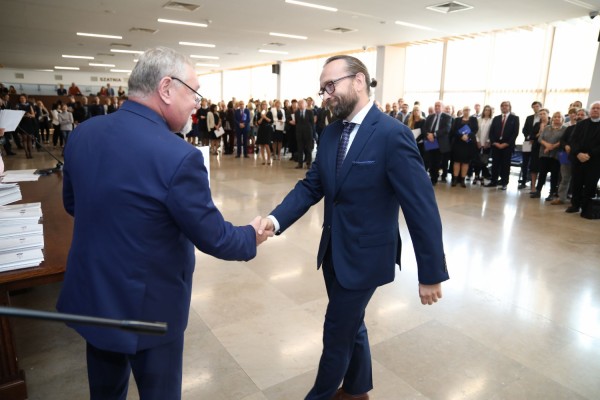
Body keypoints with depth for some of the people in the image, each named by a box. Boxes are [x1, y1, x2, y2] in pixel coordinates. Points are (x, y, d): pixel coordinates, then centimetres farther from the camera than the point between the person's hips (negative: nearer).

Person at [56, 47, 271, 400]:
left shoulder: (82, 133, -5)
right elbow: (212, 237, -18)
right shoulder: (178, 156, -27)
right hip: (147, 306, -6)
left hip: (89, 295, 7)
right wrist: (251, 236, 1)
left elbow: (73, 204, 10)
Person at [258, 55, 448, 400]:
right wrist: (276, 220, -16)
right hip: (334, 251, 7)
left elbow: (422, 207, -19)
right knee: (350, 325, 24)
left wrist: (431, 273, -15)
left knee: (337, 332, 9)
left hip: (365, 255, -7)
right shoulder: (331, 132, 3)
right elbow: (311, 186, 1)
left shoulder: (393, 134, -19)